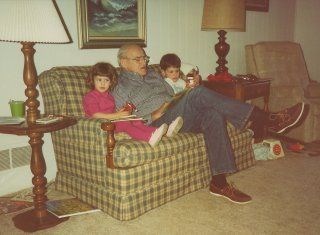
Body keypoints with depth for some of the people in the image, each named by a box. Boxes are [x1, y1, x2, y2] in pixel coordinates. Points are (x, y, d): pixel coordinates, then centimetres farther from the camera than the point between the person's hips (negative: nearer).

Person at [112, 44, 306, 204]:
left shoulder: (153, 74, 25)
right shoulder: (120, 89, 7)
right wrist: (155, 114, -13)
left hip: (182, 118, 7)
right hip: (159, 123, -6)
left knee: (213, 114, -26)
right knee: (200, 93, -27)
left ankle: (219, 182, -23)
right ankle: (270, 120, -27)